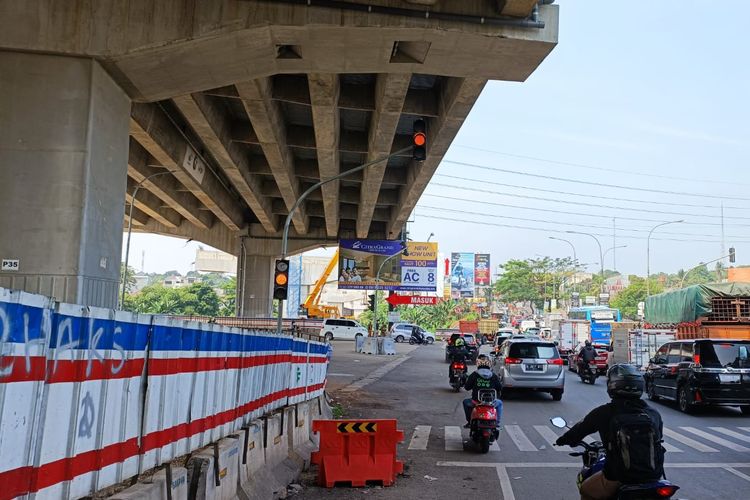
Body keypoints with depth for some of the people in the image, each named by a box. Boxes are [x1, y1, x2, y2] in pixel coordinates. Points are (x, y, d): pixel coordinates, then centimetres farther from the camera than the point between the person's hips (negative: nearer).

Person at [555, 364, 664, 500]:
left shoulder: (605, 412, -6)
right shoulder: (653, 414, 2)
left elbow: (580, 429, 8)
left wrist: (563, 440, 30)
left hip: (619, 478, -4)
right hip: (654, 476, 4)